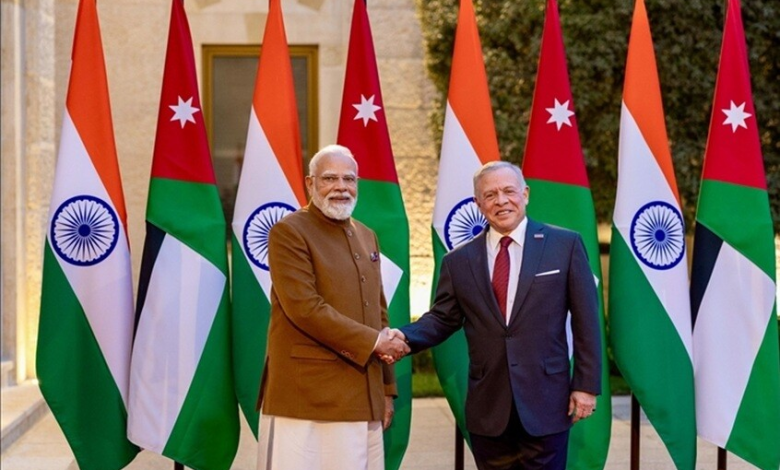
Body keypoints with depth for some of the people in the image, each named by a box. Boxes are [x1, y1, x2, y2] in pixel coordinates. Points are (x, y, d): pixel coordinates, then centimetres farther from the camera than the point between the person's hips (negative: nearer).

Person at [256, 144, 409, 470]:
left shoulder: (367, 237, 17)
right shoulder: (289, 232, -5)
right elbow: (304, 308, -16)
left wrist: (387, 388, 16)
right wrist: (373, 341, -12)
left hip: (364, 399, 7)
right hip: (307, 400, -6)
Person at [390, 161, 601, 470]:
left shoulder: (565, 245, 1)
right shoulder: (459, 261, 8)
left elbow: (585, 320, 1)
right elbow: (442, 319, 8)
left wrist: (586, 385, -3)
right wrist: (405, 336, -12)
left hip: (545, 404, -2)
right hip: (488, 409, 2)